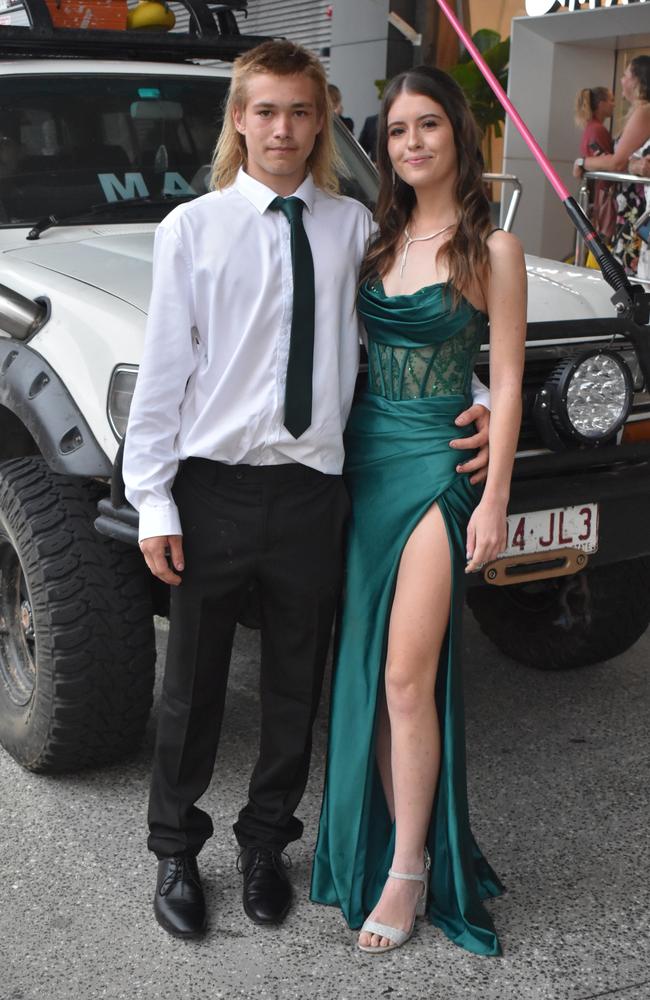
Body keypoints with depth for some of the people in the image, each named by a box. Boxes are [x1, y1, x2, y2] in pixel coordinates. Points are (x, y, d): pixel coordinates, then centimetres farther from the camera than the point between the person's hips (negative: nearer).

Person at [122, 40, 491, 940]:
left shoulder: (355, 227, 2)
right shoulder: (194, 227, -3)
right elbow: (164, 368, -4)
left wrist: (474, 399, -7)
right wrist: (153, 501, -7)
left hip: (311, 487, 2)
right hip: (215, 486, -2)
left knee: (296, 681, 15)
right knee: (193, 686, 11)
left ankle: (266, 841, 36)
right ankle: (175, 852, 31)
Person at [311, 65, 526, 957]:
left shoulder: (491, 249, -4)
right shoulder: (379, 241, 11)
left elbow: (505, 381, -5)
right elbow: (351, 351, 13)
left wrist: (494, 499, -9)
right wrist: (337, 463, 5)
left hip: (440, 465, -5)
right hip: (365, 458, 6)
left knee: (407, 677, -6)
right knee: (367, 670, 8)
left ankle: (409, 870, 9)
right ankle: (387, 840, 22)